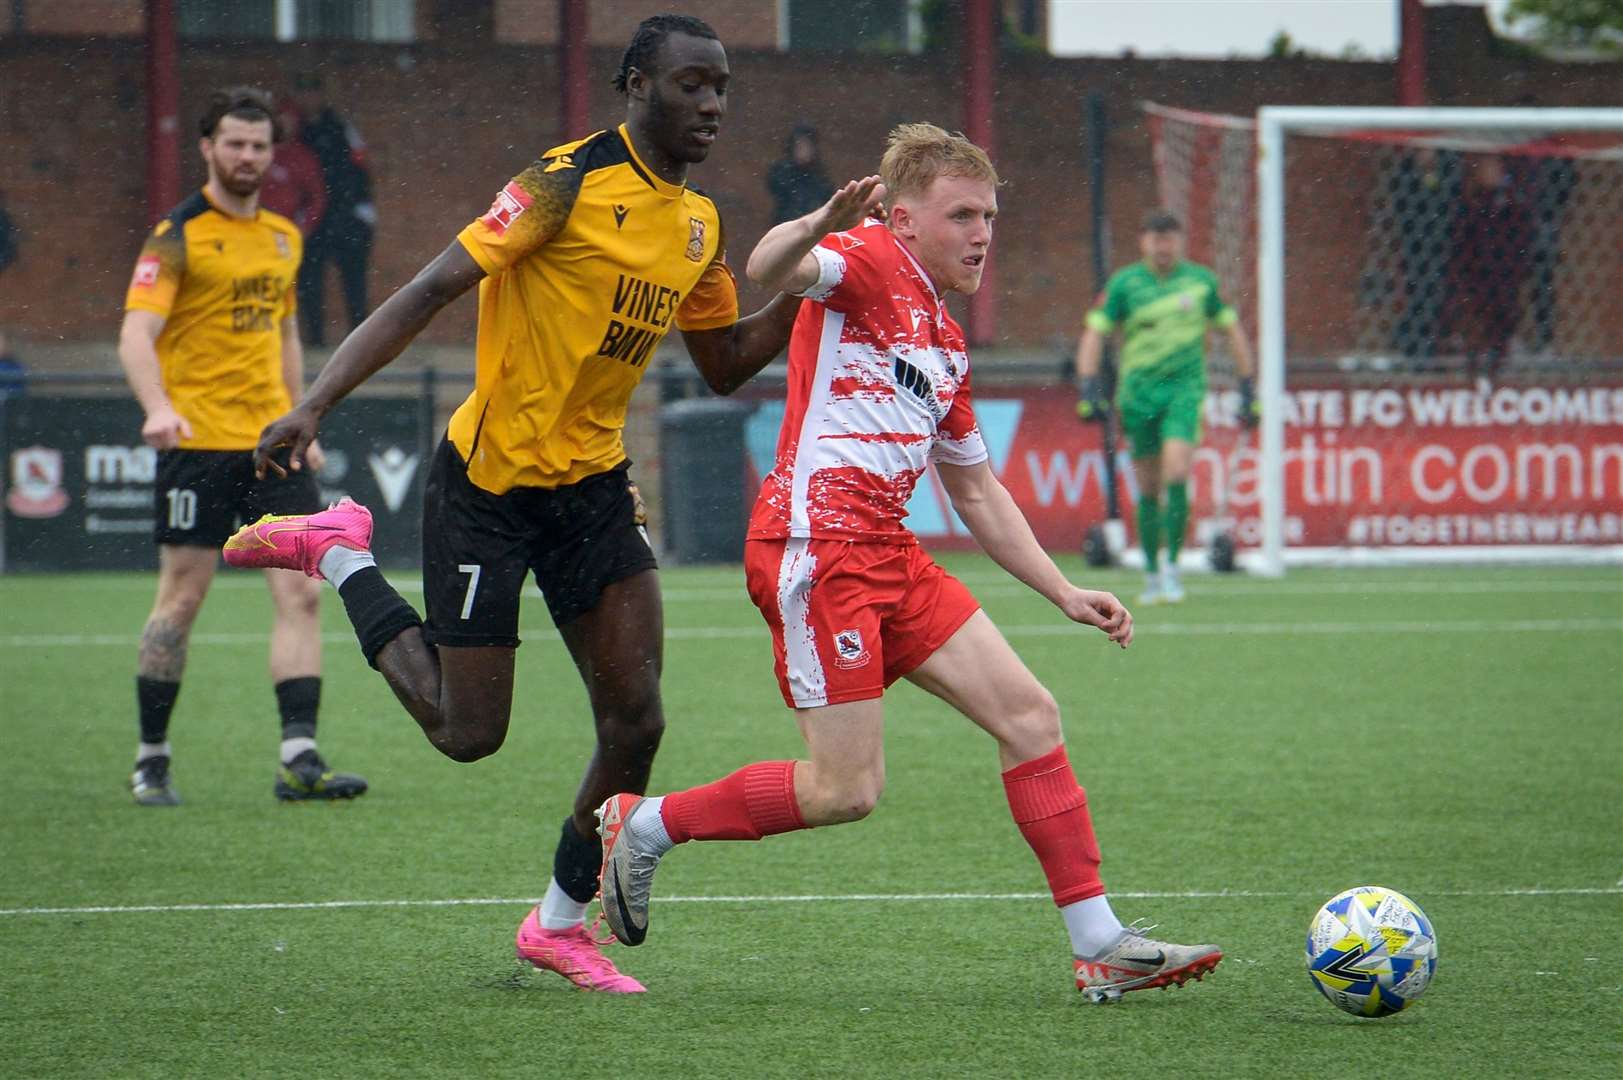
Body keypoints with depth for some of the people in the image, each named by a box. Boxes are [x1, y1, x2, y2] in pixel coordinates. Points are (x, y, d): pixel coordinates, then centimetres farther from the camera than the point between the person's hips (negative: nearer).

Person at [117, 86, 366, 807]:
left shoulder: (283, 235, 14)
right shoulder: (178, 236, -6)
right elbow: (136, 333, -17)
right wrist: (158, 408, -34)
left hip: (272, 443, 6)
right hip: (198, 443, -5)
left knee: (301, 593, -5)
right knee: (182, 597, -1)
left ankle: (299, 759, -8)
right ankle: (151, 761, 11)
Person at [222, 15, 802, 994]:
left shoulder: (700, 224, 7)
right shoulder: (572, 183, -16)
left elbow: (725, 364, 18)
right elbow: (433, 289, -20)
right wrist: (316, 404, -28)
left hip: (593, 485, 6)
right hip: (489, 481, -6)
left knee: (636, 719, -4)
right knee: (469, 732, -1)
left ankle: (563, 923, 16)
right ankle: (341, 555, 21)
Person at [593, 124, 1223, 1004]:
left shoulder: (945, 343, 24)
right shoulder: (869, 263, -2)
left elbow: (977, 493, 31)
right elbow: (768, 271, -25)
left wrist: (1064, 593, 25)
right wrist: (818, 227, -48)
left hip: (887, 552, 9)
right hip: (814, 544, -9)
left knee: (1030, 714, 1)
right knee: (846, 789, -10)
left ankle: (1102, 947, 1)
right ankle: (643, 825, 10)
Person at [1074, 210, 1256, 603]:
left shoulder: (1200, 281, 3)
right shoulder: (1123, 283, 0)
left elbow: (1233, 330, 13)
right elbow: (1093, 334, 1)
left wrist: (1248, 390, 9)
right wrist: (1089, 388, -11)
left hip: (1185, 389, -1)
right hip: (1139, 391, 1)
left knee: (1176, 475, -19)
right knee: (1148, 489, 4)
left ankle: (1172, 567, -9)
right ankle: (1152, 575, 17)